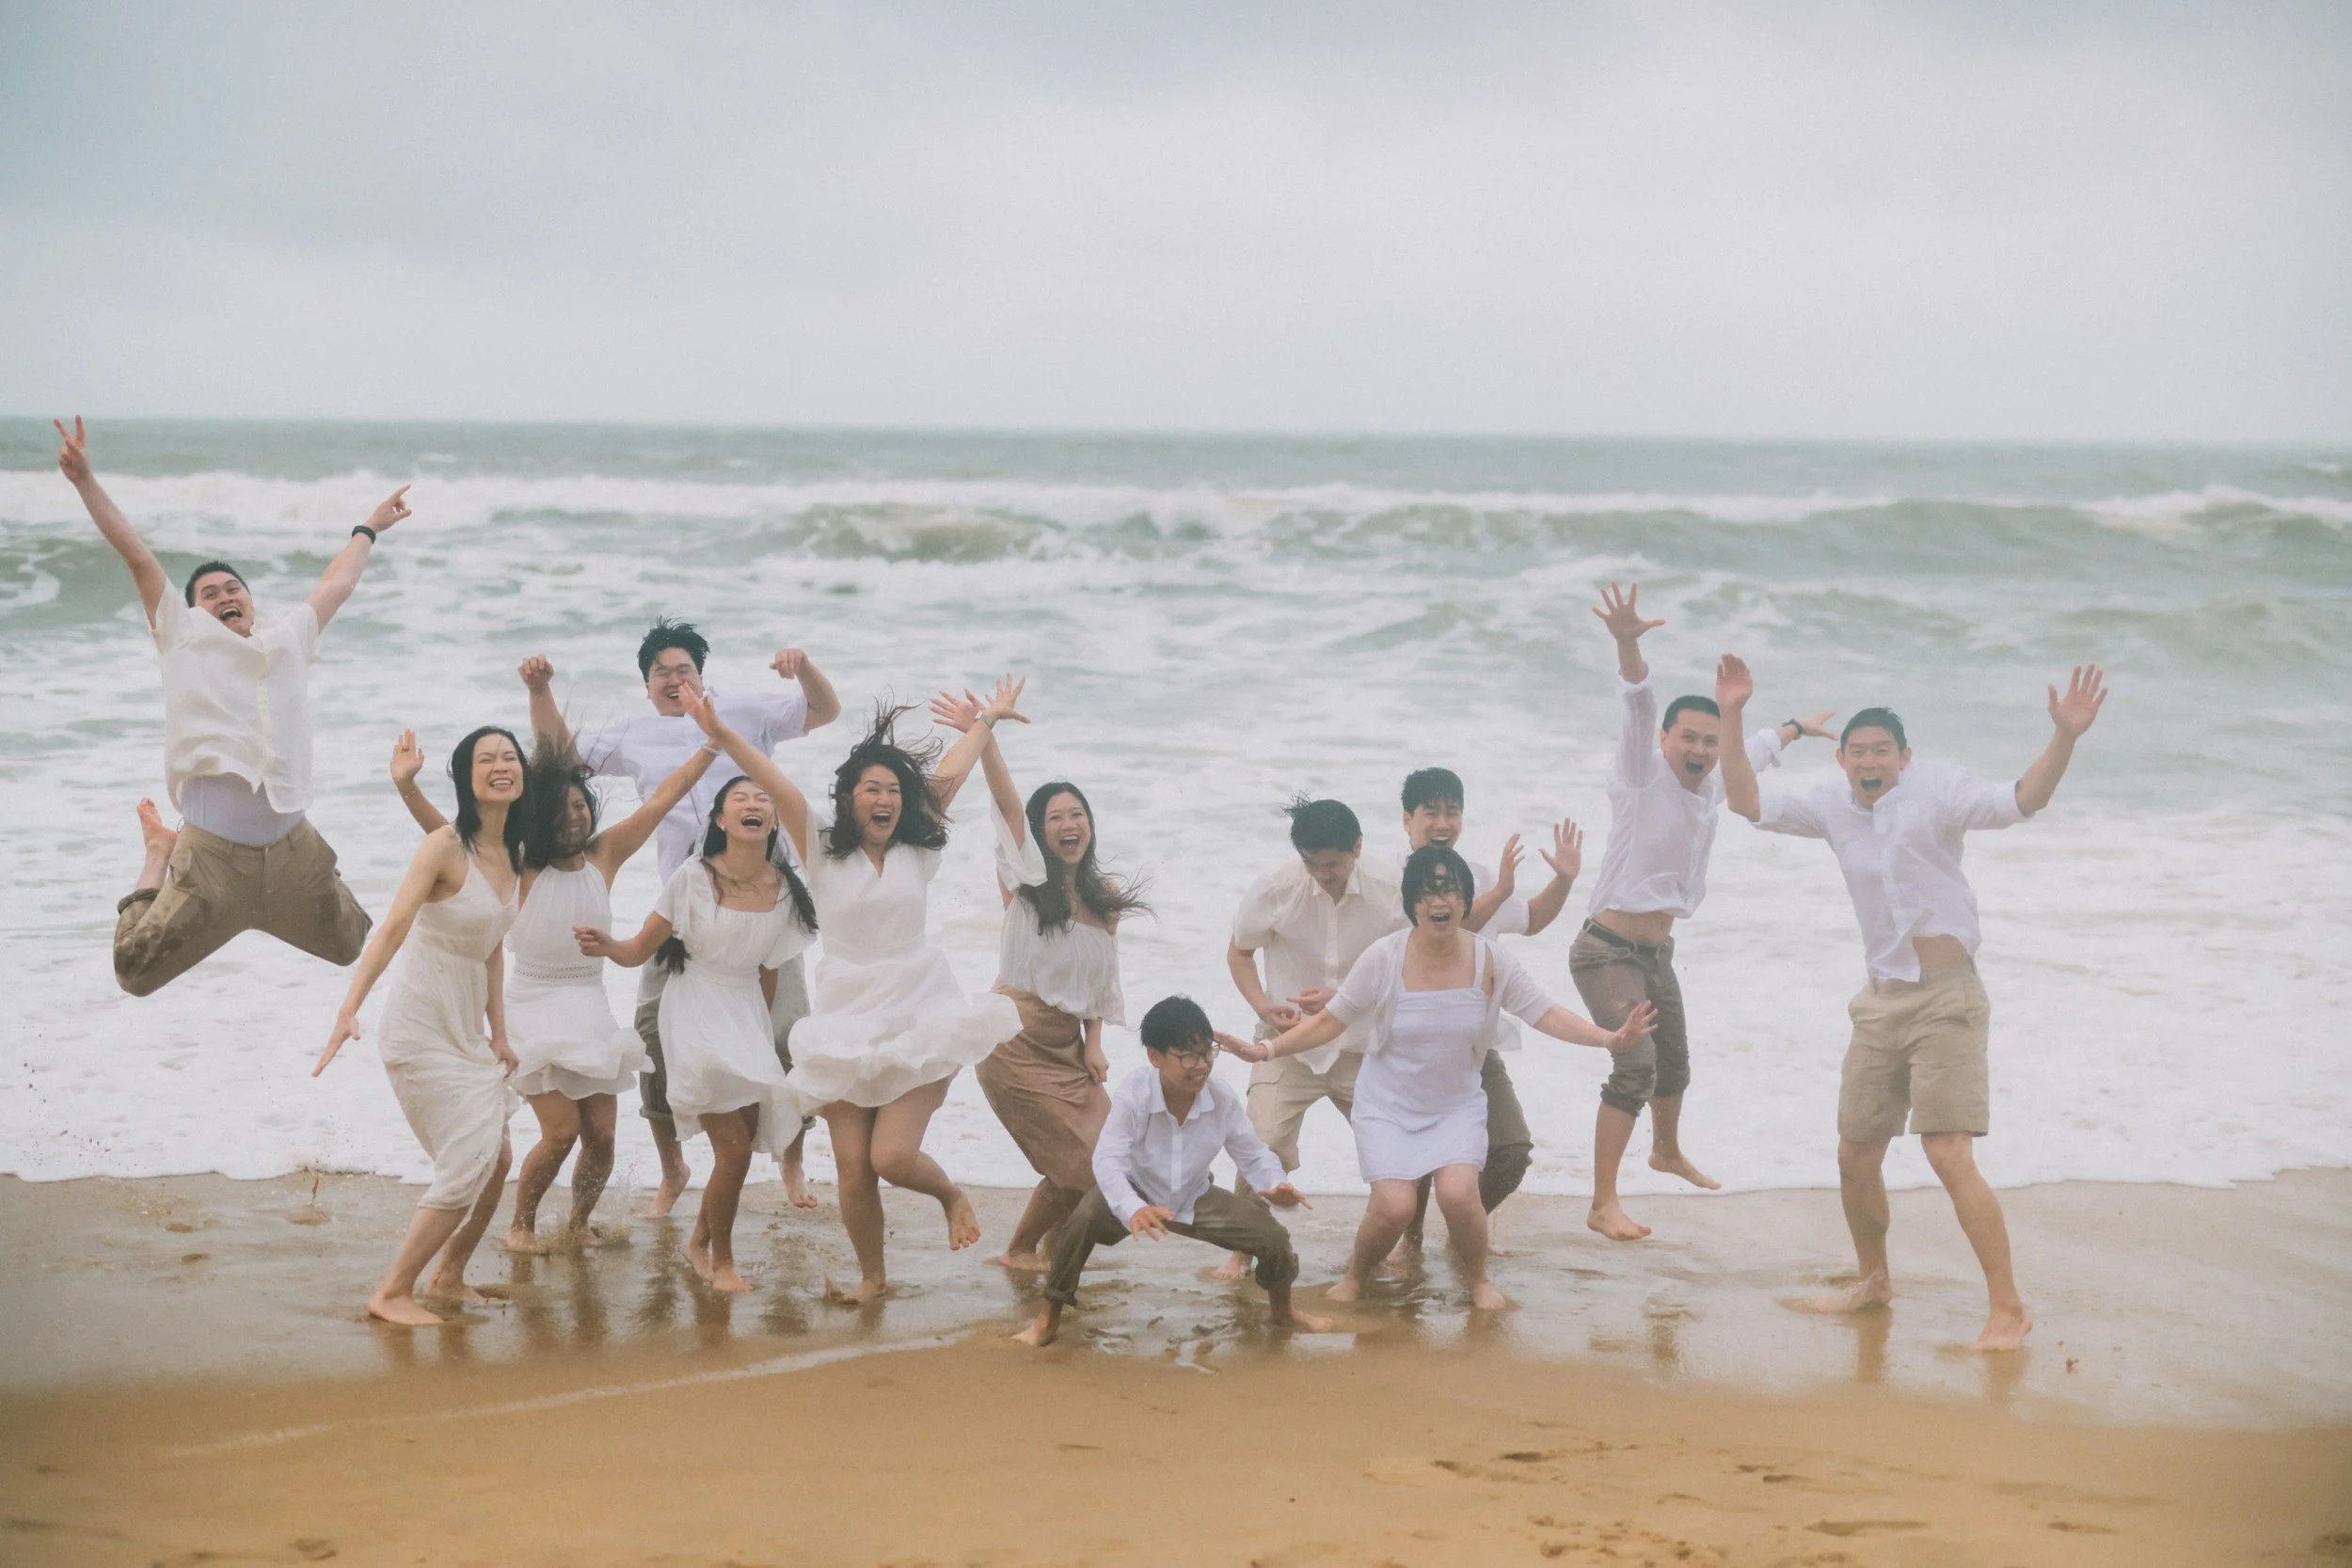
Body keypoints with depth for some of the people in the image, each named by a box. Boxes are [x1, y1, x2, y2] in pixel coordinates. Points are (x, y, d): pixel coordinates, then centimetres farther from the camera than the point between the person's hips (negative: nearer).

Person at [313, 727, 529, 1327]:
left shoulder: (512, 857, 7)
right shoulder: (446, 846, -17)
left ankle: (448, 1278, 31)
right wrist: (349, 1010, -36)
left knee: (497, 1161, 13)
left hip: (466, 1029, 8)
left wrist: (498, 1032, 13)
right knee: (469, 1164, -12)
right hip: (422, 1028, -8)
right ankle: (392, 1293, -1)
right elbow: (392, 929, -26)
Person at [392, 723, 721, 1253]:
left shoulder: (603, 857, 1)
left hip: (590, 1010, 4)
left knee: (601, 1134, -1)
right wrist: (407, 787, -35)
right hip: (534, 1009, -4)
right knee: (561, 1131, -14)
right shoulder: (518, 868, -10)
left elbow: (663, 798, 5)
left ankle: (579, 1224, 24)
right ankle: (520, 1225, 9)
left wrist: (713, 744, 5)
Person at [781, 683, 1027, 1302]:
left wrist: (987, 719, 17)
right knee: (853, 1171, -3)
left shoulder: (917, 853, 6)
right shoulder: (823, 856, 2)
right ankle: (871, 1278, 20)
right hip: (846, 1026, 0)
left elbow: (948, 776, 10)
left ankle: (952, 1195, 19)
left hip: (918, 1019, 0)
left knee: (893, 1157, -15)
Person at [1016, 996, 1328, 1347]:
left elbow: (1253, 1156, -8)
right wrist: (1133, 1210, -59)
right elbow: (1108, 1160, -40)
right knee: (1084, 1221, -35)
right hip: (1136, 1195, -3)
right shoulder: (1132, 1095, -31)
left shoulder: (1223, 1100, -20)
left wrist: (1276, 1186, -32)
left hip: (1195, 1200, 3)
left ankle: (1282, 1311, 25)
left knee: (1272, 1236, -10)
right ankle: (1049, 1316, -15)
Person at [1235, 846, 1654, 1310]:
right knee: (1394, 1206, -20)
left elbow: (1546, 1014, -6)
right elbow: (1330, 1020, -7)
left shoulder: (1490, 961, -9)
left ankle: (1478, 1281, 7)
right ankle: (1354, 1279, 13)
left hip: (1456, 1104, 1)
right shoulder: (1384, 958, -14)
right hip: (1388, 1104, -1)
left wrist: (1610, 1038, -18)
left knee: (1458, 1193, -24)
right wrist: (1267, 1049, -17)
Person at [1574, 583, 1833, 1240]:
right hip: (1609, 950, -8)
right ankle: (1603, 1205, -20)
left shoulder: (1713, 787, 7)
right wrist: (1628, 645, -49)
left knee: (1674, 1062, 24)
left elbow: (1753, 751, 30)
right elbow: (1639, 707, -31)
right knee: (1635, 1065, -21)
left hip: (1657, 954, 8)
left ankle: (1667, 1151, 54)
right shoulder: (1642, 775, -13)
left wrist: (1799, 728, 48)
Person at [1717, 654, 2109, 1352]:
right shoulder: (1831, 804, 8)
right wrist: (1731, 720, 3)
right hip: (1881, 1002, 7)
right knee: (1856, 1156, 12)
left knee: (1949, 1155, -16)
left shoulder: (1935, 789, -9)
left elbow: (2021, 800, -22)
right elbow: (1748, 802, 12)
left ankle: (2008, 1307, -11)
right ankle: (1874, 1281, 34)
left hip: (1943, 1000, -7)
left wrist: (2065, 737, -38)